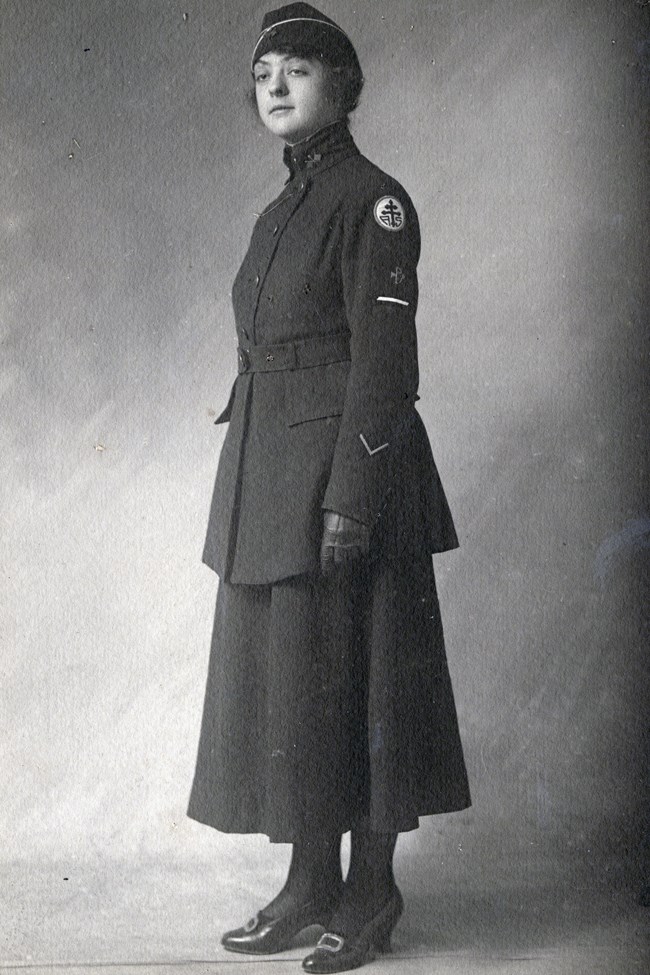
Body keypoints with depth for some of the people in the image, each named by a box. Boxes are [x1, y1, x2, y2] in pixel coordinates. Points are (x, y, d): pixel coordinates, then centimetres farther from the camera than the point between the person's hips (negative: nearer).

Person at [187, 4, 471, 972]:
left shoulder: (372, 200, -8)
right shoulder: (281, 212, 17)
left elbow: (382, 359, -14)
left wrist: (351, 497, -20)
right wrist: (255, 483, 16)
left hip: (342, 463, -9)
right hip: (267, 473, 9)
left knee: (348, 676, -2)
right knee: (276, 669, 10)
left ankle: (371, 890, 12)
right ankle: (311, 883, 21)